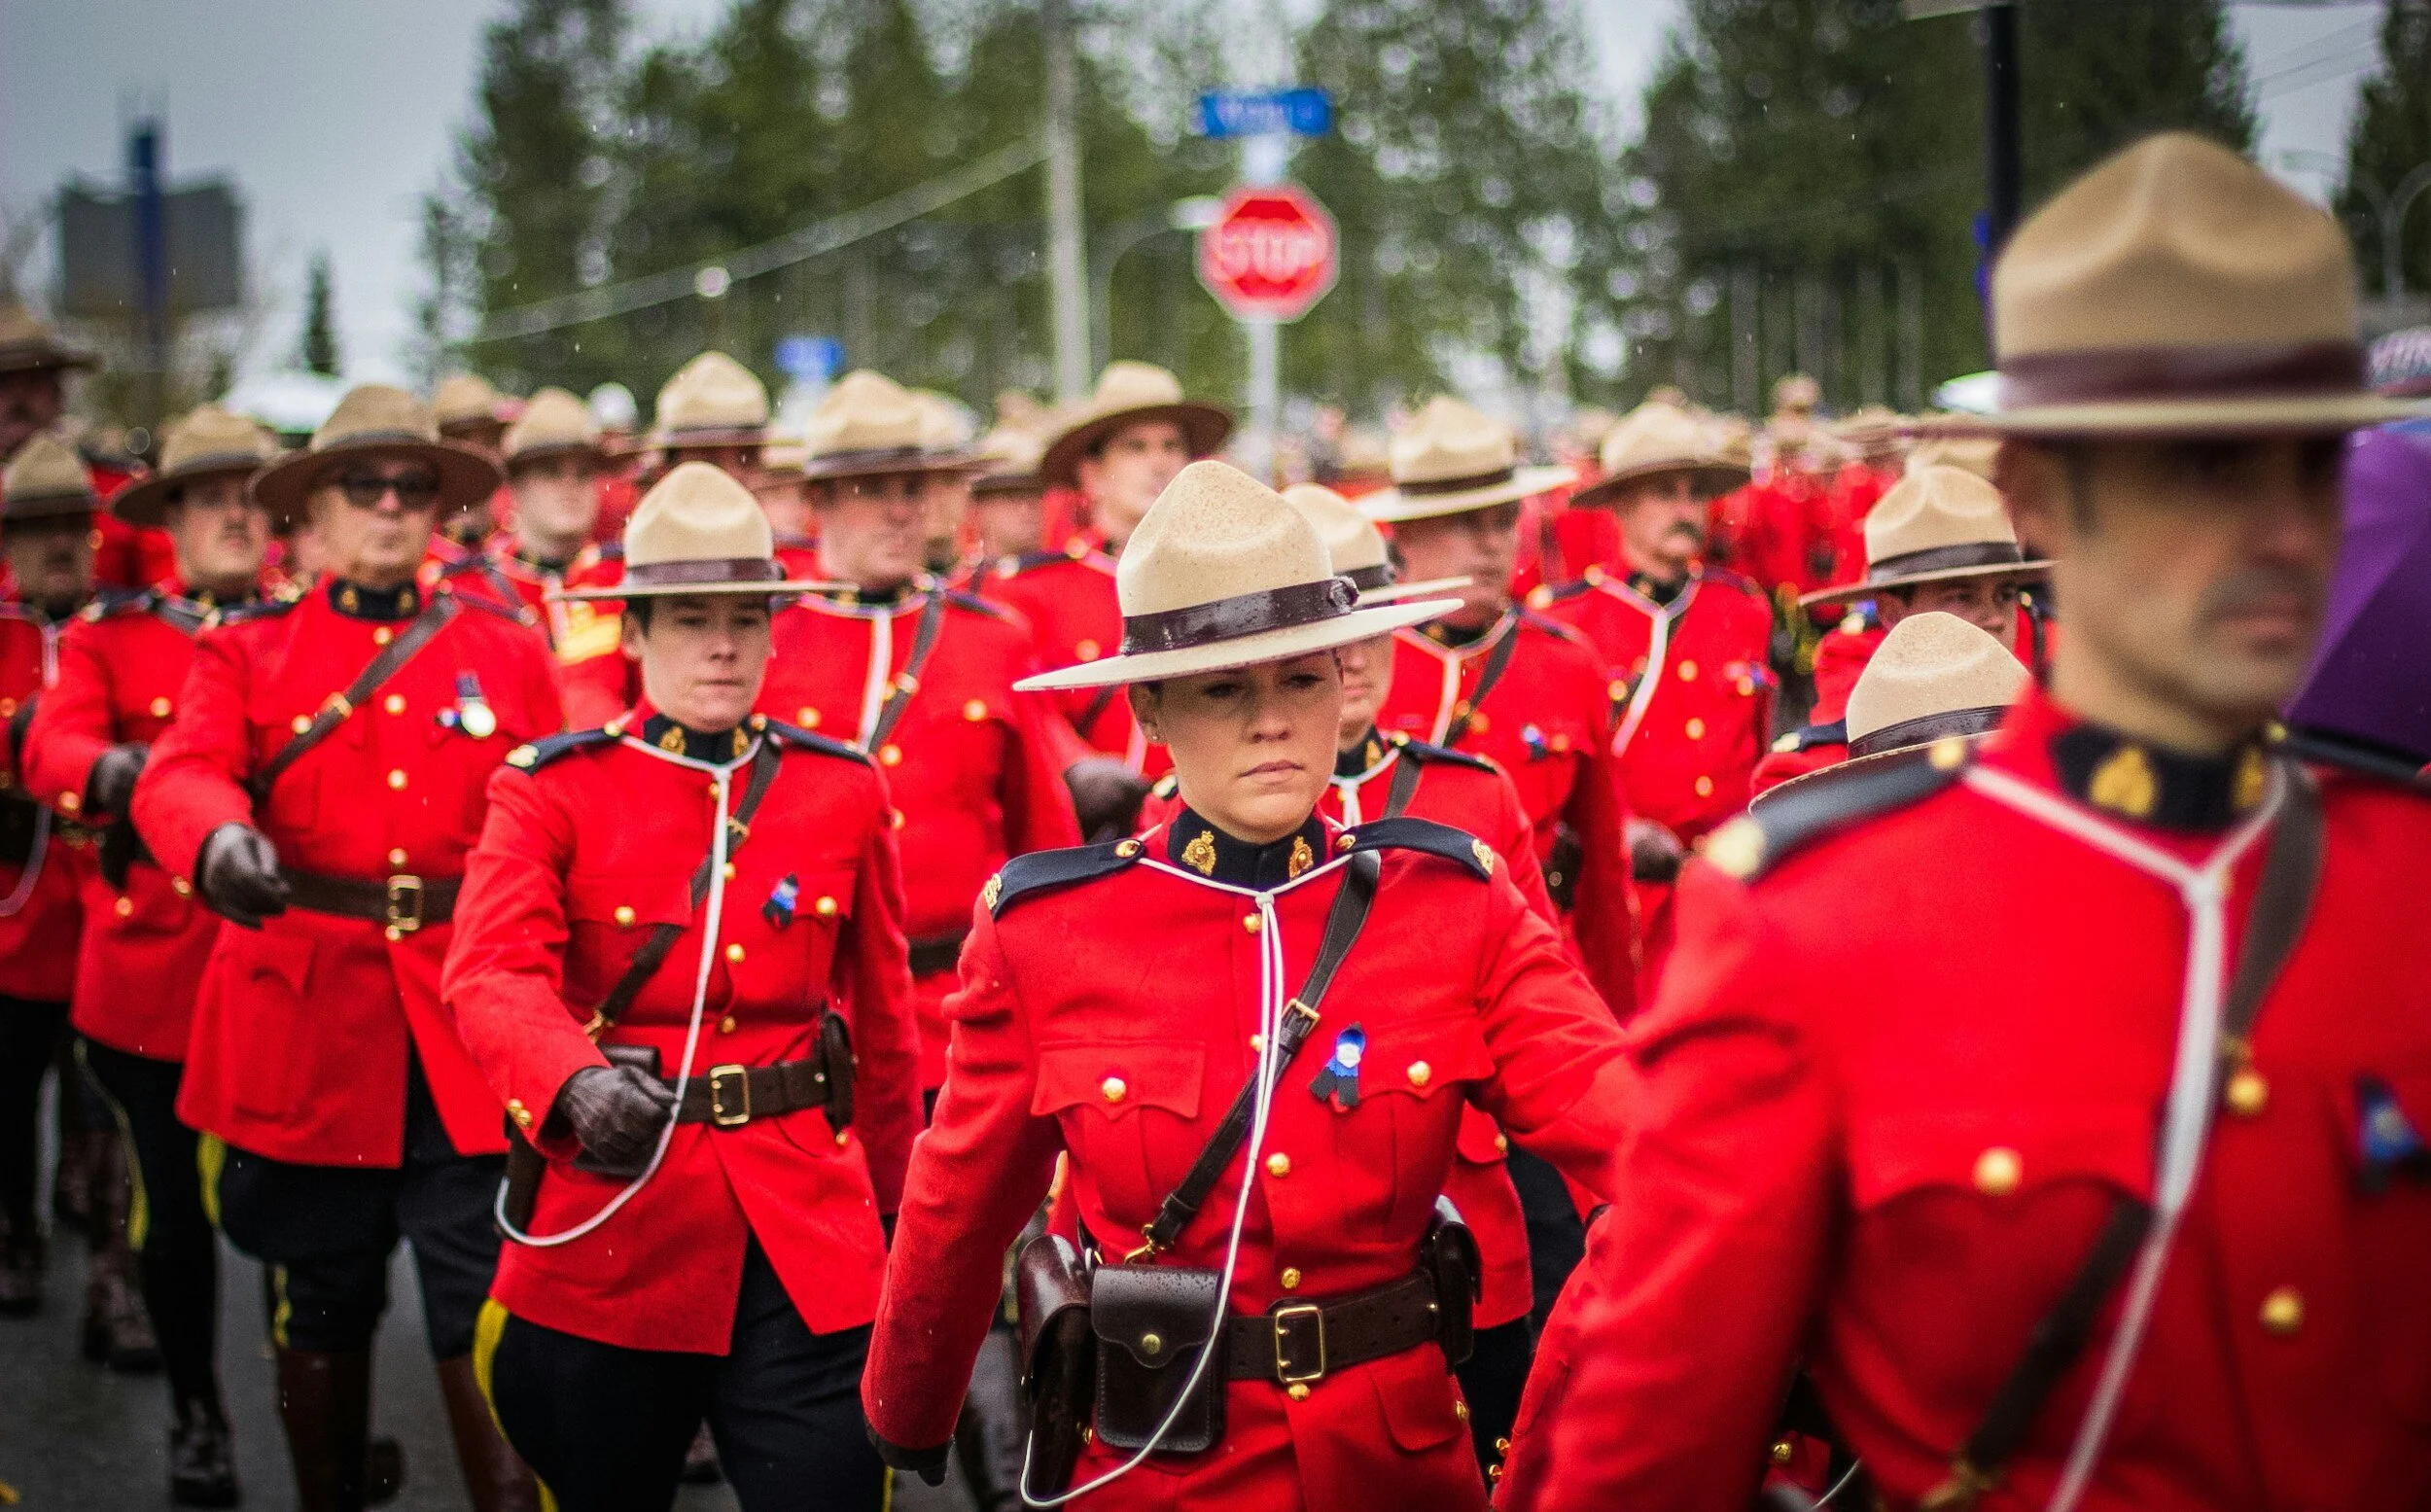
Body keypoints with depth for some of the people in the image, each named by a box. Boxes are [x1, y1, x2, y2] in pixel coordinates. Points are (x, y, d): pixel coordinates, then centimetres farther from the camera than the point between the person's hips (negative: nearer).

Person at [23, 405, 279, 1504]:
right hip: (152, 966, 1)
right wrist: (124, 774, -33)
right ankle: (197, 1414, 27)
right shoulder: (108, 635, 7)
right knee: (174, 1207, 9)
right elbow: (51, 748, -10)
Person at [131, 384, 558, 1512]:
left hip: (470, 1036, 0)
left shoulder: (511, 656, 9)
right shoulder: (244, 657, 6)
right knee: (321, 1321, 13)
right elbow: (182, 775, -13)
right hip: (305, 1030, 1)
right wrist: (220, 842, -37)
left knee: (484, 1322, -3)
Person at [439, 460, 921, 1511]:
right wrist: (579, 1087, -39)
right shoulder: (552, 790, -3)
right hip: (608, 1241, -1)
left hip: (804, 1241, 1)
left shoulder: (843, 793, 5)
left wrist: (887, 1207, 19)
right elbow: (493, 976, -19)